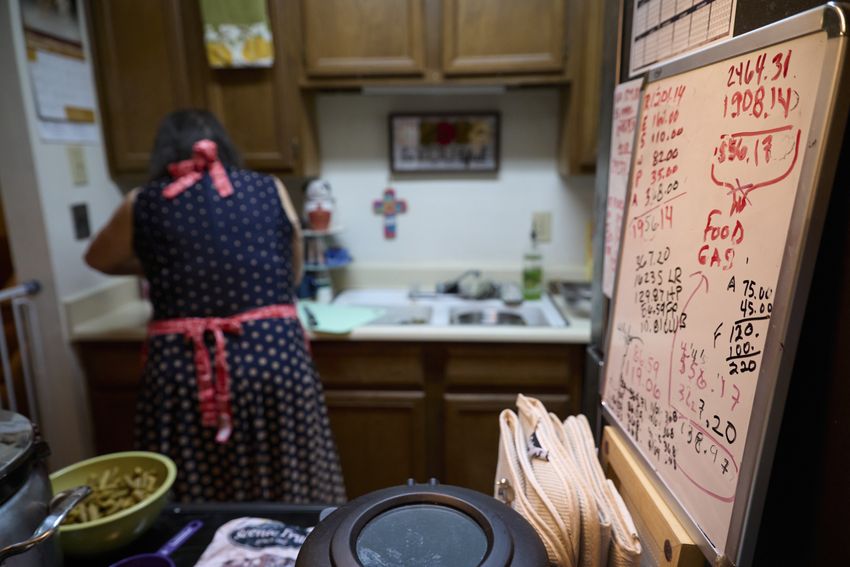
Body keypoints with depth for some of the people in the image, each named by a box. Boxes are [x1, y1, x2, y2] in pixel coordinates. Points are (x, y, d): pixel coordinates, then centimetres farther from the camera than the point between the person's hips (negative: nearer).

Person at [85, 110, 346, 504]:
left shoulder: (143, 204, 6)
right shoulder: (269, 190, 7)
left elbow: (99, 260, 25)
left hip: (182, 370, 0)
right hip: (274, 358, 1)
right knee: (291, 502, 15)